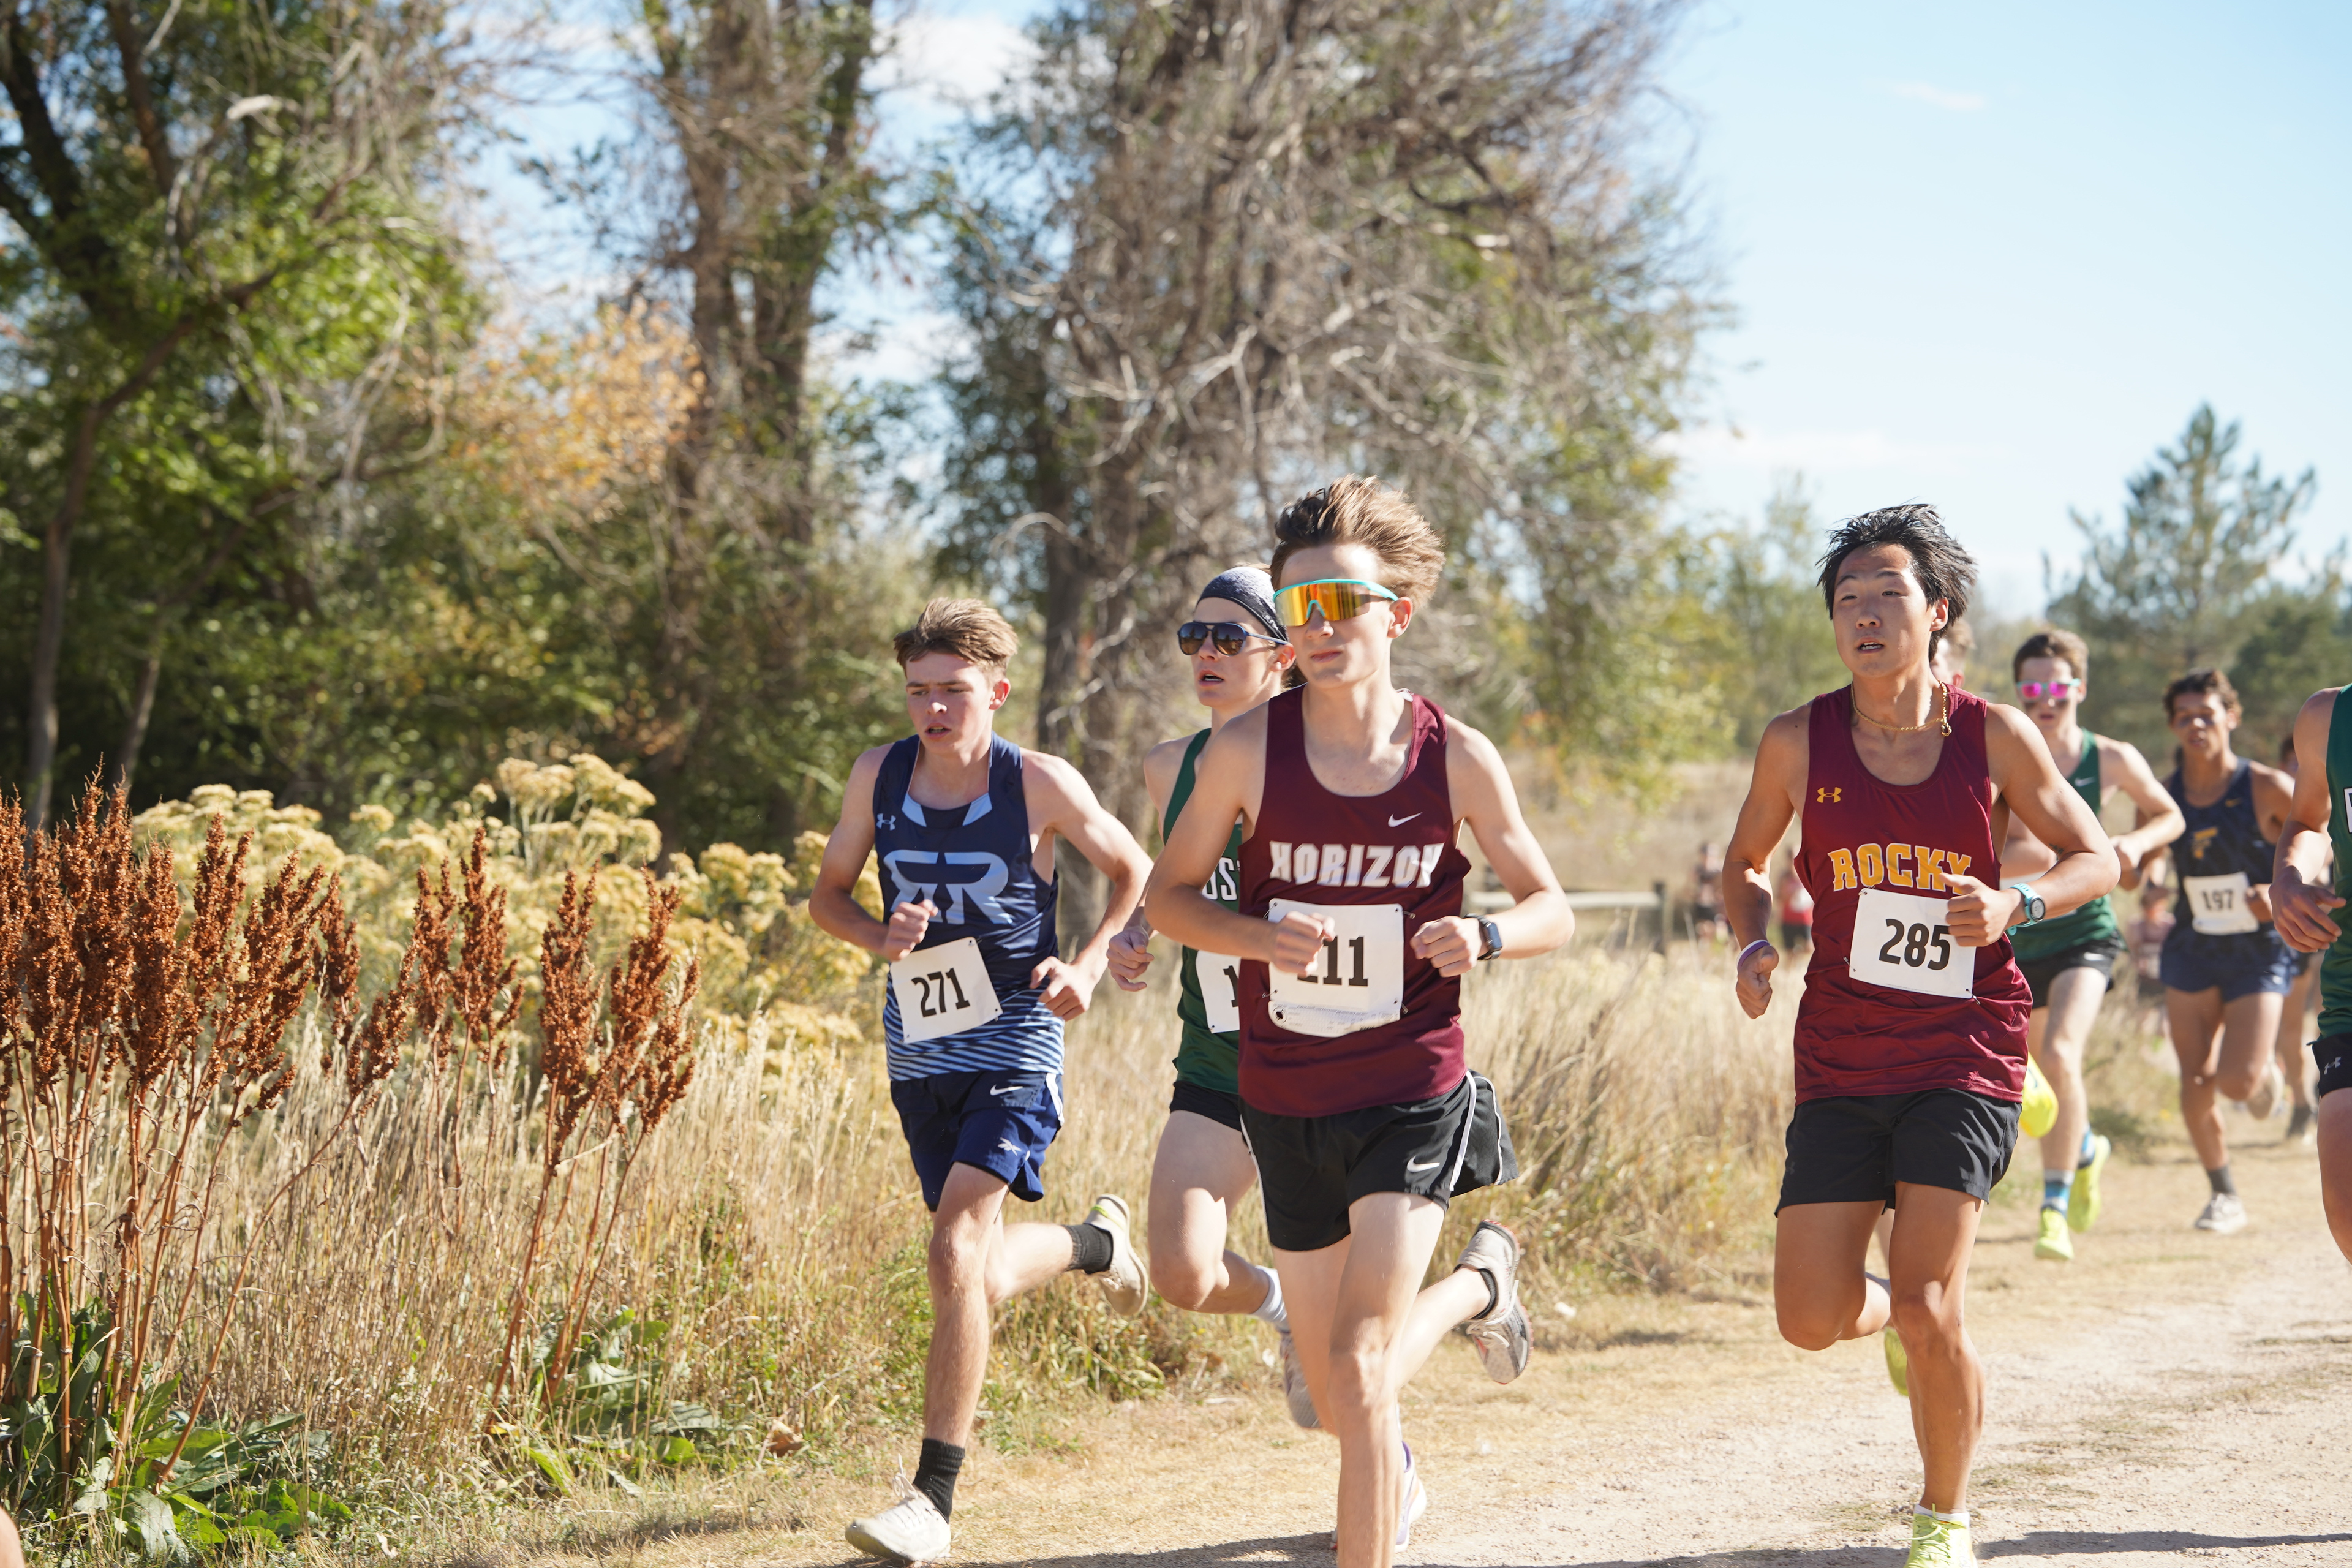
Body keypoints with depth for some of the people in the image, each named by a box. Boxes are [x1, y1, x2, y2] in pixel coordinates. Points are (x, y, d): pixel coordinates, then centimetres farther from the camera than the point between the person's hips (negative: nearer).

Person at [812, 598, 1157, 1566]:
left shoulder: (1041, 786, -11)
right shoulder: (878, 778, -2)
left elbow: (1134, 873, 4)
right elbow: (827, 894, 9)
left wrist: (1088, 965, -11)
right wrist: (880, 937, -12)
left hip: (1015, 1043, -5)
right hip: (918, 1047, 5)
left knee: (957, 1251, -21)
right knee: (986, 1284, 16)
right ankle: (1094, 1242, 52)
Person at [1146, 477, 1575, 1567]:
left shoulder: (1456, 758, -6)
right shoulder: (1247, 749, -6)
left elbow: (1552, 909, 4)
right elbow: (1168, 893, 4)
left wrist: (1487, 935, -18)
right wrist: (1259, 936, -16)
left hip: (1412, 1091, -3)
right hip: (1283, 1099, 3)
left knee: (1358, 1367, -18)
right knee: (1334, 1394, 15)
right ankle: (1476, 1286, 47)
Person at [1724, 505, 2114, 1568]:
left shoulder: (1995, 738, -2)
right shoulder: (1798, 744, 1)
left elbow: (2098, 857, 6)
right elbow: (1744, 862, 16)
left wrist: (2015, 905, -14)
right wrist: (1751, 945, -5)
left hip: (1965, 1050, -2)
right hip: (1842, 1055, 2)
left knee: (1928, 1307, -14)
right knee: (1813, 1320, -5)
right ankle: (1900, 1317, 34)